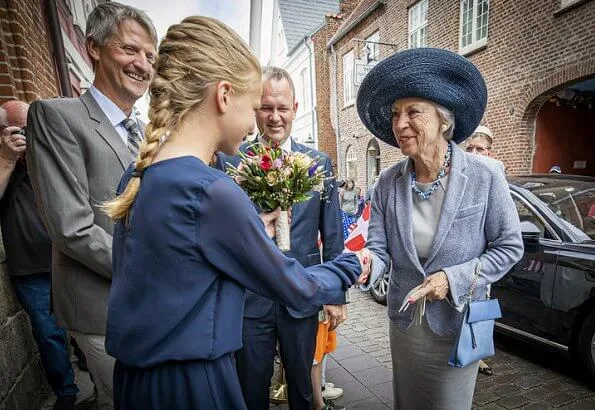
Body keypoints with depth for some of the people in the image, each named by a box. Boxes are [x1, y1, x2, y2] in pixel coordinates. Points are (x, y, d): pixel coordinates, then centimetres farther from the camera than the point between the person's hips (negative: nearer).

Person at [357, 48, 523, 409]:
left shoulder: (484, 175, -16)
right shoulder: (388, 183, -8)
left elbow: (509, 247, -8)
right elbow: (379, 248, -8)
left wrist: (453, 279, -20)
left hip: (458, 324, -2)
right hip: (404, 322, 3)